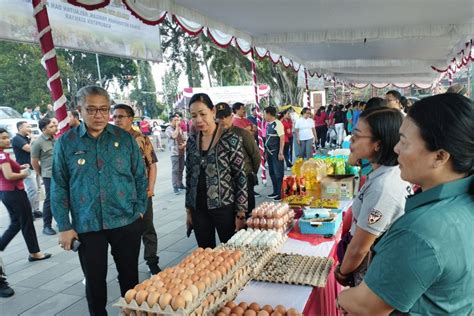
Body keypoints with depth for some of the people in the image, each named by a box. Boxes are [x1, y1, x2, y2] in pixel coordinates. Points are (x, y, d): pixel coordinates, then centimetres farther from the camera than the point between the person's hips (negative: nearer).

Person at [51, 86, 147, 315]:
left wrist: (139, 210, 0)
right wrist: (64, 227, -3)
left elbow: (140, 177, 5)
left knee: (130, 276, 15)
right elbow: (59, 187, 0)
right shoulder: (66, 142, -2)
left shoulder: (125, 138, -1)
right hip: (87, 226, 0)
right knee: (94, 281, 14)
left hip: (126, 222, 1)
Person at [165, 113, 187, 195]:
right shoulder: (169, 129, -7)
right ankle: (175, 187, -3)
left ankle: (180, 184, 24)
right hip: (174, 152, -6)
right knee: (175, 170, -6)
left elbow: (184, 139, 15)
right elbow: (174, 136, -26)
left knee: (181, 169, 12)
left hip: (182, 152, 6)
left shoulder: (180, 128, 13)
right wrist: (177, 126, -15)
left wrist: (184, 144, -7)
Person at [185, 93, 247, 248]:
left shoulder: (231, 140, -10)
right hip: (198, 209, 5)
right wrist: (188, 209, 12)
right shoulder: (192, 141, 5)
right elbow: (189, 176, 11)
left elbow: (241, 178, -10)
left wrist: (240, 212, -11)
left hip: (224, 207, -4)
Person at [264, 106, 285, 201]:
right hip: (270, 152, 8)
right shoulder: (268, 124, 9)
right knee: (272, 172, 14)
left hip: (276, 153, -8)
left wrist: (280, 152, -19)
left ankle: (281, 194, 8)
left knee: (278, 173, -1)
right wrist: (266, 151, 15)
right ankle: (275, 192, 26)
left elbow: (282, 139, -16)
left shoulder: (278, 124, -14)